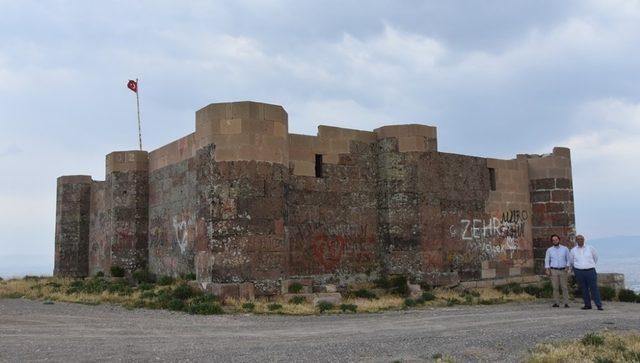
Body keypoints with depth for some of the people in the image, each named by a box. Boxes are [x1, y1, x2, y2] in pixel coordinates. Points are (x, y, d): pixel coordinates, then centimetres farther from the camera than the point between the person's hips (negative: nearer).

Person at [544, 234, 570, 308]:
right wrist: (547, 269, -3)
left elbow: (568, 259, 8)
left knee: (564, 287, -4)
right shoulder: (549, 250, 7)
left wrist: (567, 266, -7)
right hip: (553, 270, 0)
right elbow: (547, 260, 8)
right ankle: (556, 303, -1)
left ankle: (566, 303, -3)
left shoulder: (565, 249, 7)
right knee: (555, 288, -3)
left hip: (563, 270, 0)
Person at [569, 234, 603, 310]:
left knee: (594, 288, -4)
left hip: (590, 271, -1)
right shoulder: (573, 250, 6)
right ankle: (587, 305, 8)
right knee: (584, 289, 2)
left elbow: (595, 258, 22)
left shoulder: (590, 248, 5)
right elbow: (571, 262, 23)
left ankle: (599, 305, -4)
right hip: (579, 272, 1)